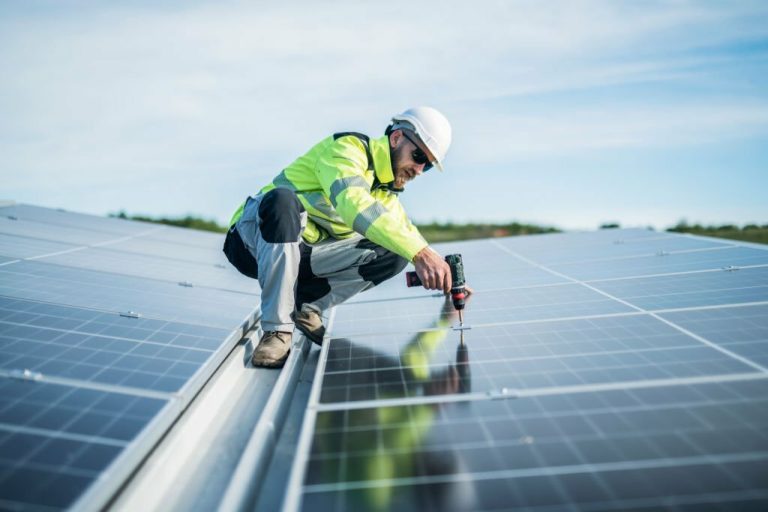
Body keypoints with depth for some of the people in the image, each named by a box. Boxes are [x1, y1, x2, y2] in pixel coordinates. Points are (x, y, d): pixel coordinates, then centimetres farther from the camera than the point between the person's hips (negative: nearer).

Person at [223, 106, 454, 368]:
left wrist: (446, 280, -6)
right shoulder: (347, 147, -17)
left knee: (394, 253, -10)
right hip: (254, 238, -6)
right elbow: (353, 202, -36)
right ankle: (276, 329, -32)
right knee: (283, 199, -41)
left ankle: (306, 303, -4)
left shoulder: (386, 194, 10)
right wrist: (419, 252, -45)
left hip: (302, 254, 6)